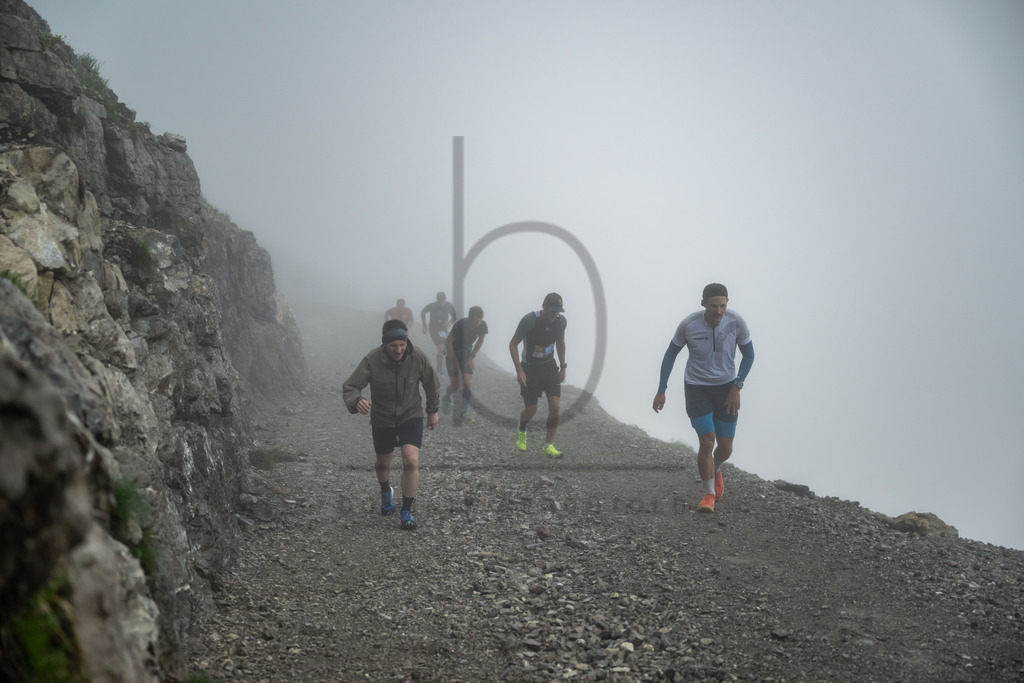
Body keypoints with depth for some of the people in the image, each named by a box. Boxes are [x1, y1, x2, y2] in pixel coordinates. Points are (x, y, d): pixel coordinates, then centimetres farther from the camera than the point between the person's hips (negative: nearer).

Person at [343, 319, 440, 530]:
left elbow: (432, 384, -1)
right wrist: (356, 402, -47)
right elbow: (349, 387, -24)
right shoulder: (371, 360, -23)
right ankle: (386, 492, 54)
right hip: (382, 419, 1)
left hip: (411, 416, -1)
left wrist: (433, 410, 11)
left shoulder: (419, 358, -20)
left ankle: (407, 512, -3)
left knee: (411, 461, -19)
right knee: (383, 463, 19)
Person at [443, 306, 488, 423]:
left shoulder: (482, 326, -19)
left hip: (466, 353, 3)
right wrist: (454, 361, -15)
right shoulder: (460, 324, -30)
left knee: (468, 383, -11)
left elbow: (480, 340, 1)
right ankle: (447, 398, 30)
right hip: (453, 352, -3)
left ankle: (464, 412, -4)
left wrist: (472, 357, -4)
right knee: (455, 386, -4)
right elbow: (448, 342, -19)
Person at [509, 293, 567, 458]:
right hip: (530, 368, -4)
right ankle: (521, 433, 36)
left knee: (555, 406, -10)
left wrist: (563, 367, 12)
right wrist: (519, 370, -21)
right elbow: (513, 344, -15)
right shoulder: (529, 320, -23)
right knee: (531, 409, 1)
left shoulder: (561, 321, -8)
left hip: (549, 366, 4)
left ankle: (549, 446, 1)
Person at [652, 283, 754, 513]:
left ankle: (715, 470, 42)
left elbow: (749, 354, -2)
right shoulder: (688, 324, -18)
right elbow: (670, 354, -2)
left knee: (725, 448, 4)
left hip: (726, 388, 2)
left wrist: (736, 387, -12)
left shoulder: (736, 321, -17)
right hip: (697, 388, -2)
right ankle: (709, 495, 9)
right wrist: (661, 391, -1)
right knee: (707, 443, -12)